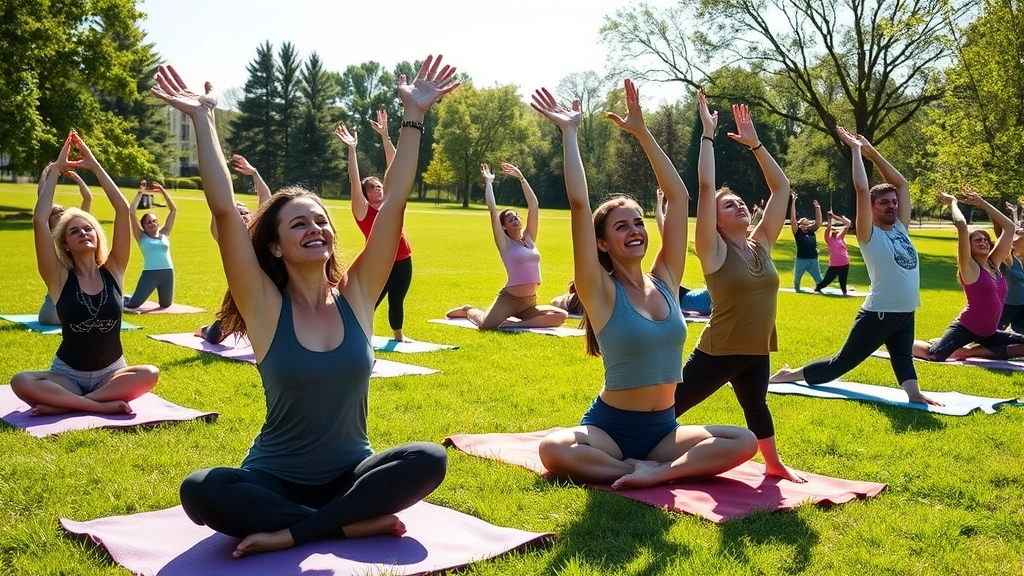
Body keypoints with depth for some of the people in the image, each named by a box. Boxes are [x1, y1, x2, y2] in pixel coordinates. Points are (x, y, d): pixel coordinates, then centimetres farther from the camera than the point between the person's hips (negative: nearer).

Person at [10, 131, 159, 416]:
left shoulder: (112, 271, -2)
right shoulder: (60, 278, -5)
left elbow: (122, 210, -10)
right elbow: (39, 220, -17)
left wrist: (94, 166, -9)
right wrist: (55, 169, -11)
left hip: (112, 373, 1)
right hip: (68, 374, -1)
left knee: (150, 375, -31)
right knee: (22, 382, -30)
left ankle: (61, 404, -23)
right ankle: (102, 405, -28)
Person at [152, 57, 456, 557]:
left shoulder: (356, 296, -3)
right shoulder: (266, 307, -9)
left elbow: (393, 203, -9)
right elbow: (224, 211, -18)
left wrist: (414, 115, -12)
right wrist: (202, 119, -18)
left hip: (351, 474, 2)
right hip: (276, 481, -2)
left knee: (429, 460, -27)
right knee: (200, 491, -30)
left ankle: (291, 534, -21)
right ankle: (354, 524, -23)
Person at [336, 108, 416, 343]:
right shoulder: (363, 209, -6)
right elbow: (354, 181, -18)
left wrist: (385, 136, 1)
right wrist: (352, 149, -23)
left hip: (403, 260, 6)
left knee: (397, 300, 20)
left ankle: (399, 335, 33)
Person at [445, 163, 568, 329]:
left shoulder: (529, 239, 12)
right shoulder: (505, 243, 0)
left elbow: (533, 205, 11)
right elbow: (493, 210, -6)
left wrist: (521, 177, 10)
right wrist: (488, 183, 1)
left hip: (530, 303, 5)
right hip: (509, 299, -5)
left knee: (561, 315, -16)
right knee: (486, 324, -26)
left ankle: (515, 323, -2)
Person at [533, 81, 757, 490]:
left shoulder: (664, 281, 4)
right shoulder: (601, 292, -9)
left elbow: (678, 196, 3)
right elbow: (579, 204, -19)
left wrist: (642, 133, 3)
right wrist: (569, 133, -13)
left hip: (663, 428, 4)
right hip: (610, 427, -4)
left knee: (744, 442, -17)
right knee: (554, 450, -34)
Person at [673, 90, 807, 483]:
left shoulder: (761, 245, 2)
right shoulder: (714, 251, -13)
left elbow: (781, 188, 6)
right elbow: (705, 186, -22)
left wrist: (754, 145, 3)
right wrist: (708, 134, -18)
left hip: (756, 352, 6)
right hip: (717, 353, -6)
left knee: (756, 406, 26)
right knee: (669, 409, 1)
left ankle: (774, 463, 43)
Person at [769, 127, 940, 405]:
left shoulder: (900, 228, 10)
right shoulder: (869, 234, -8)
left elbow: (902, 184, 14)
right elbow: (861, 189, -17)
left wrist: (872, 153, 10)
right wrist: (857, 150, -8)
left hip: (906, 313, 7)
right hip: (879, 314, -6)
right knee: (841, 363, 4)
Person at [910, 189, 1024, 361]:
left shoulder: (994, 263, 8)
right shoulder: (969, 267, -9)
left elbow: (1009, 227, 13)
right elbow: (962, 226, -22)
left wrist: (982, 203, 11)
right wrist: (952, 203, -9)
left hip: (988, 332, 8)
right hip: (966, 327, -7)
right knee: (934, 355, -27)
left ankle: (974, 351, 4)